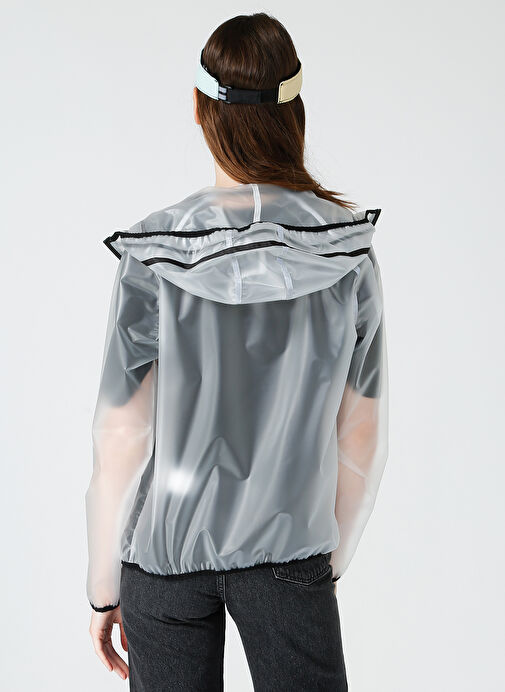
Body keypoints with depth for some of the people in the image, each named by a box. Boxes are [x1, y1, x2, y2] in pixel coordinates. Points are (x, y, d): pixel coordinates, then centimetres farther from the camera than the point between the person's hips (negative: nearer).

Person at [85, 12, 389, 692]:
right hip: (289, 547, 1)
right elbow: (363, 439, -1)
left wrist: (103, 585, 3)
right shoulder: (350, 251, -8)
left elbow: (121, 441, -10)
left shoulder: (152, 257, -14)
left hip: (165, 549, 0)